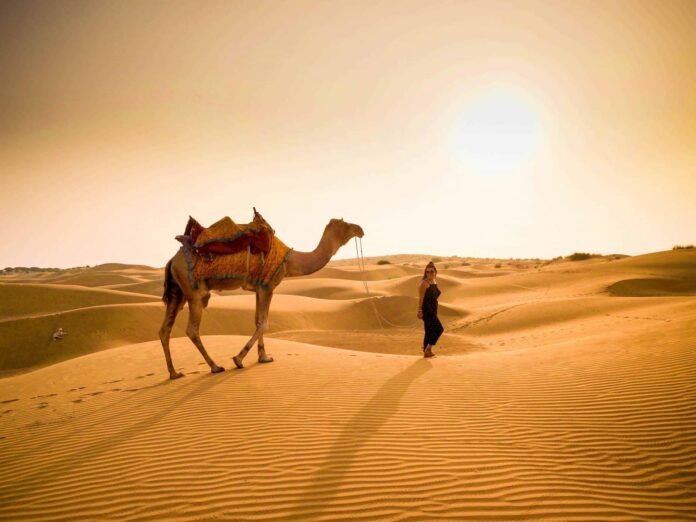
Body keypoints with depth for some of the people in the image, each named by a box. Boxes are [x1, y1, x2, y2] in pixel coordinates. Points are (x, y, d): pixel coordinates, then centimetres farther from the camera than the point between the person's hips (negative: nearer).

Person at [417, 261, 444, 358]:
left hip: (433, 310, 9)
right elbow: (421, 298, -15)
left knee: (429, 331, 12)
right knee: (439, 328, -12)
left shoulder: (435, 282, 13)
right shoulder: (424, 283, -11)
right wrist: (420, 311, -20)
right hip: (426, 309, -9)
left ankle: (426, 351, 18)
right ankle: (428, 348, -5)